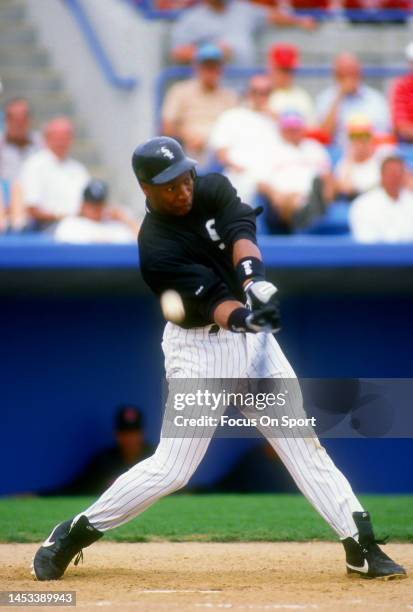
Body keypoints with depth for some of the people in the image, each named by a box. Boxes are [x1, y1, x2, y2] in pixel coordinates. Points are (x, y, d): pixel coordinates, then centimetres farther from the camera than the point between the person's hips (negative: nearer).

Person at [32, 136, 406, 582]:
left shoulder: (214, 190, -4)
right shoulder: (157, 245, -21)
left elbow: (240, 231, -22)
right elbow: (213, 300, -29)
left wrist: (253, 278, -41)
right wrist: (243, 317, -50)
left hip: (252, 334, 6)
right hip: (201, 348, -6)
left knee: (302, 441, 4)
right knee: (171, 468, -8)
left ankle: (360, 545, 6)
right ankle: (72, 535, 5)